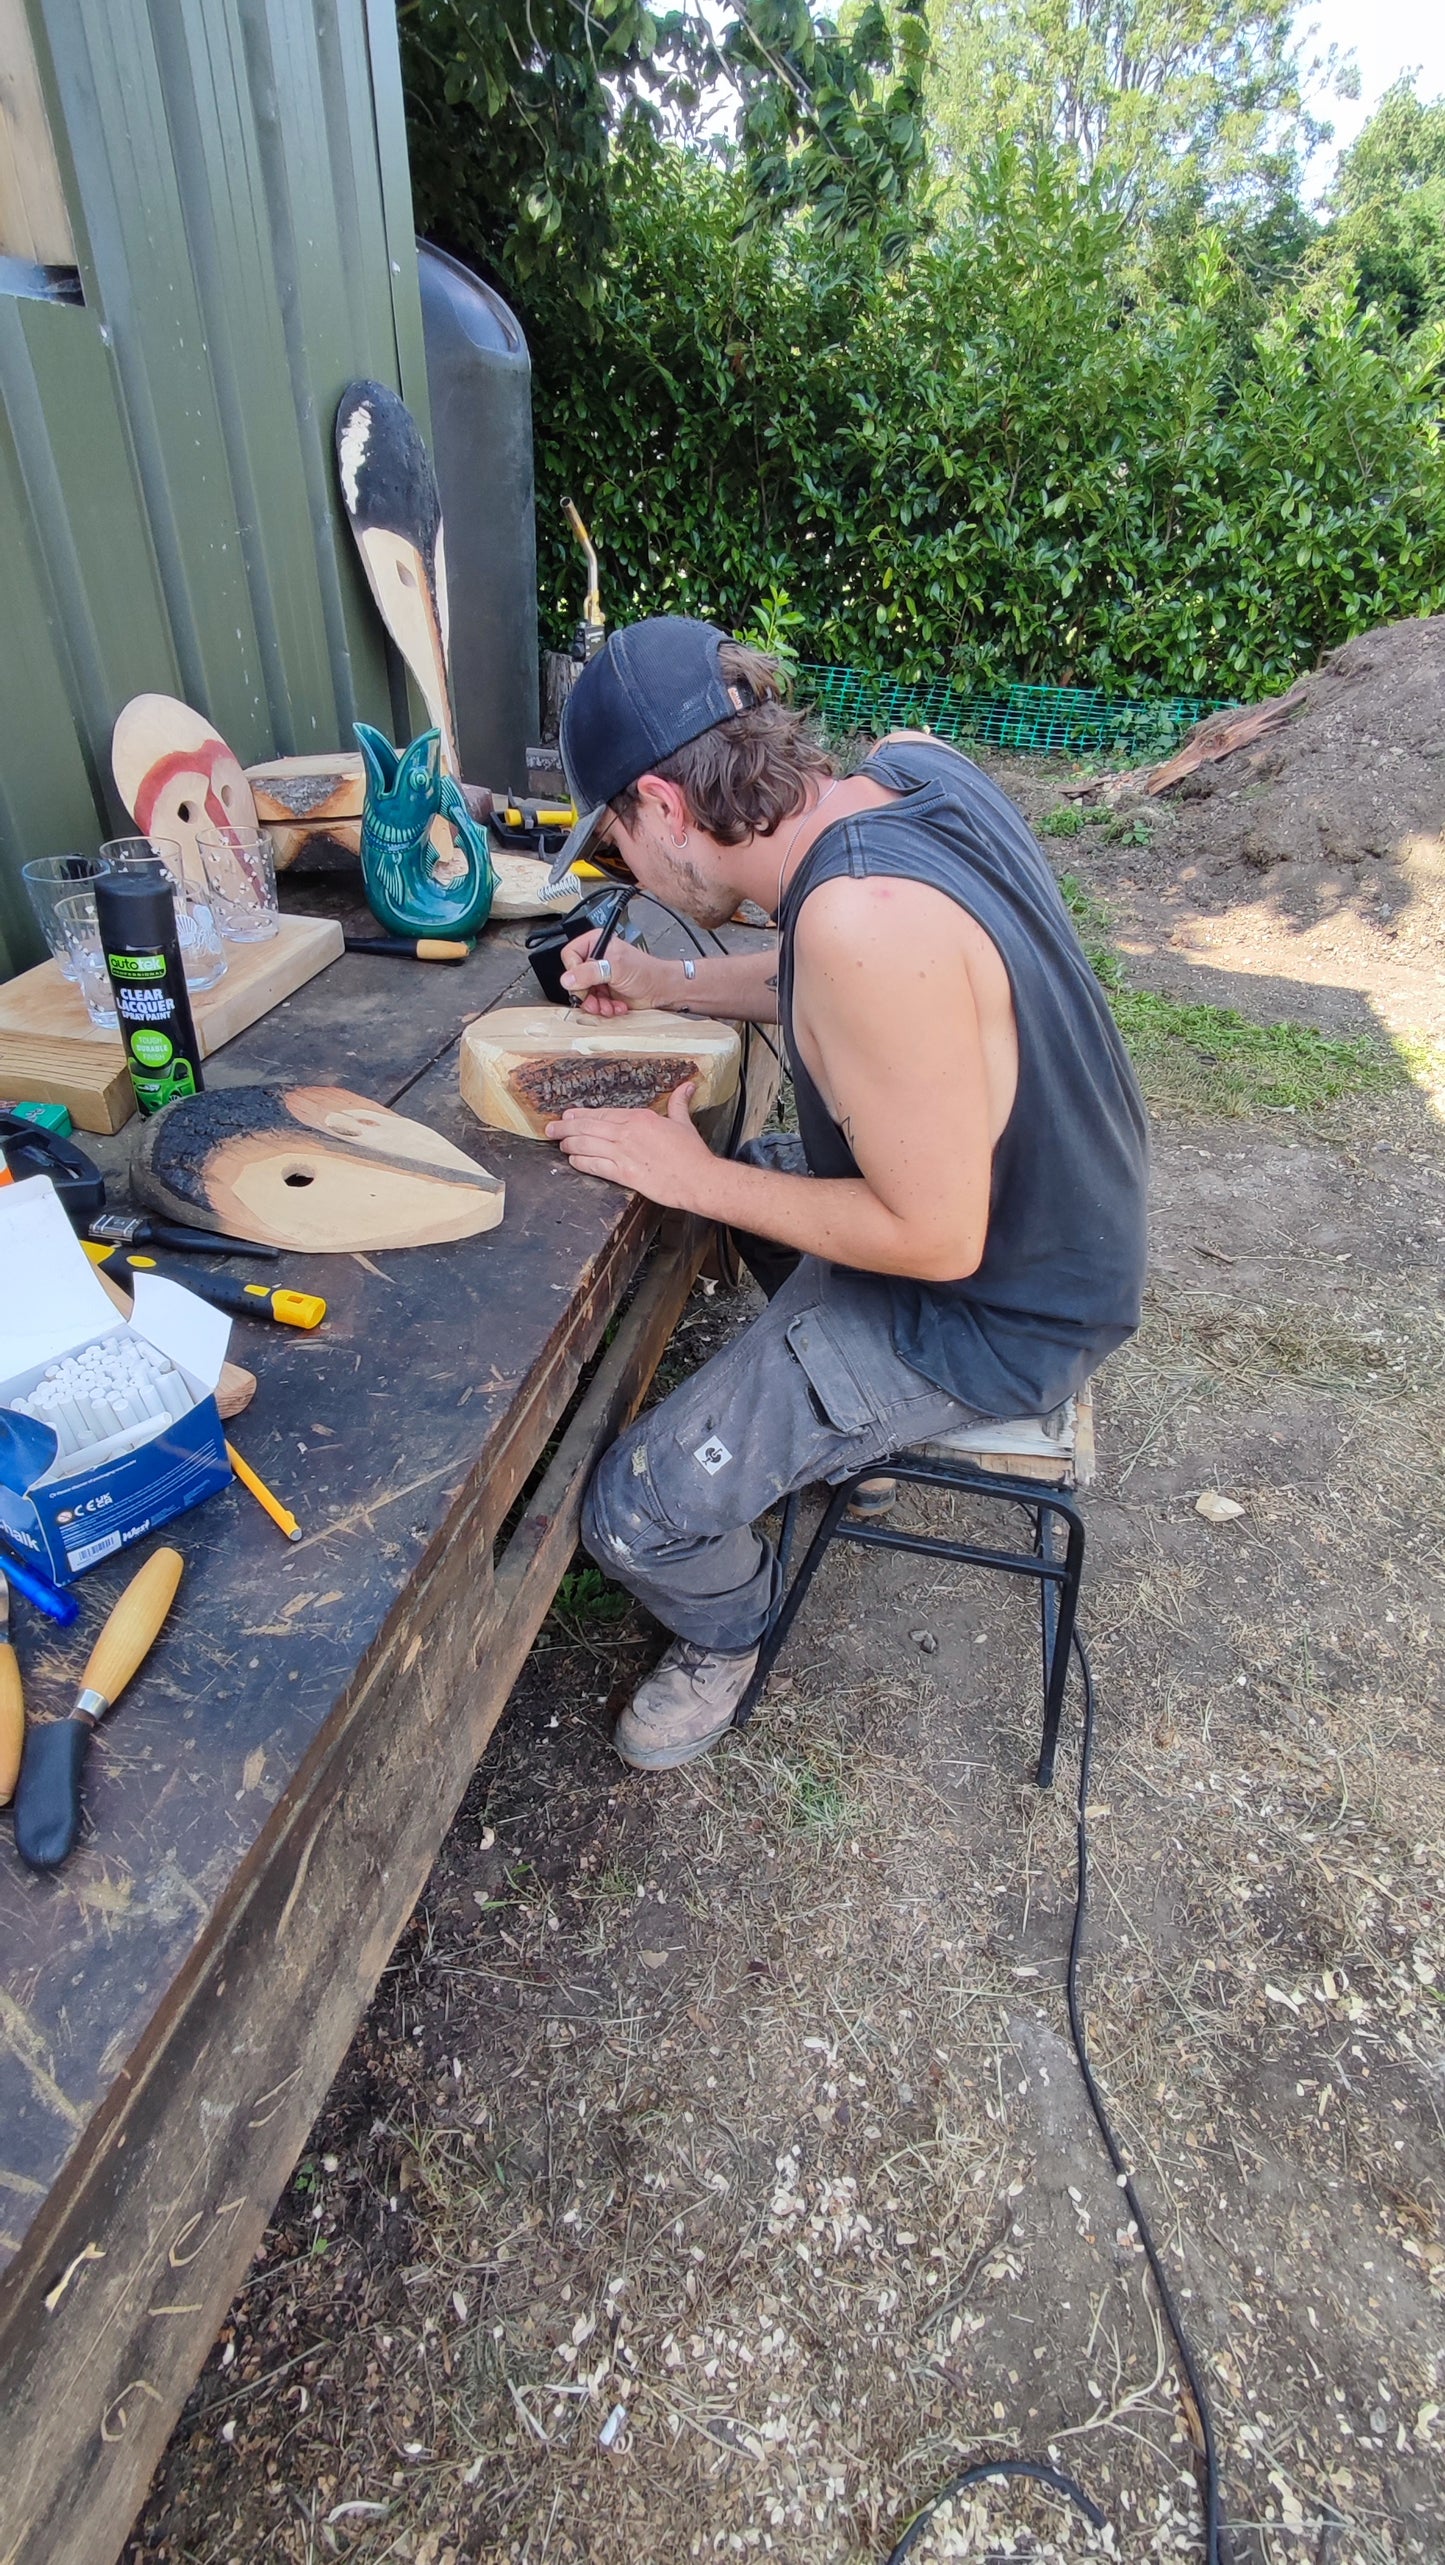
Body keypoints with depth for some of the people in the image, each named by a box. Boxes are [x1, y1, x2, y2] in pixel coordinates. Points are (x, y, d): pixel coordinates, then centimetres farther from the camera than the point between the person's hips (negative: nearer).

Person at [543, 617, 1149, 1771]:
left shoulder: (861, 918, -34)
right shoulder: (911, 763, -6)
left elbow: (938, 1239, -28)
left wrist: (695, 1179, -18)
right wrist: (670, 981, 3)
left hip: (994, 1317, -9)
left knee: (636, 1514, -7)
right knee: (746, 1167, 31)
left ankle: (728, 1632, 29)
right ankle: (847, 1414, 46)